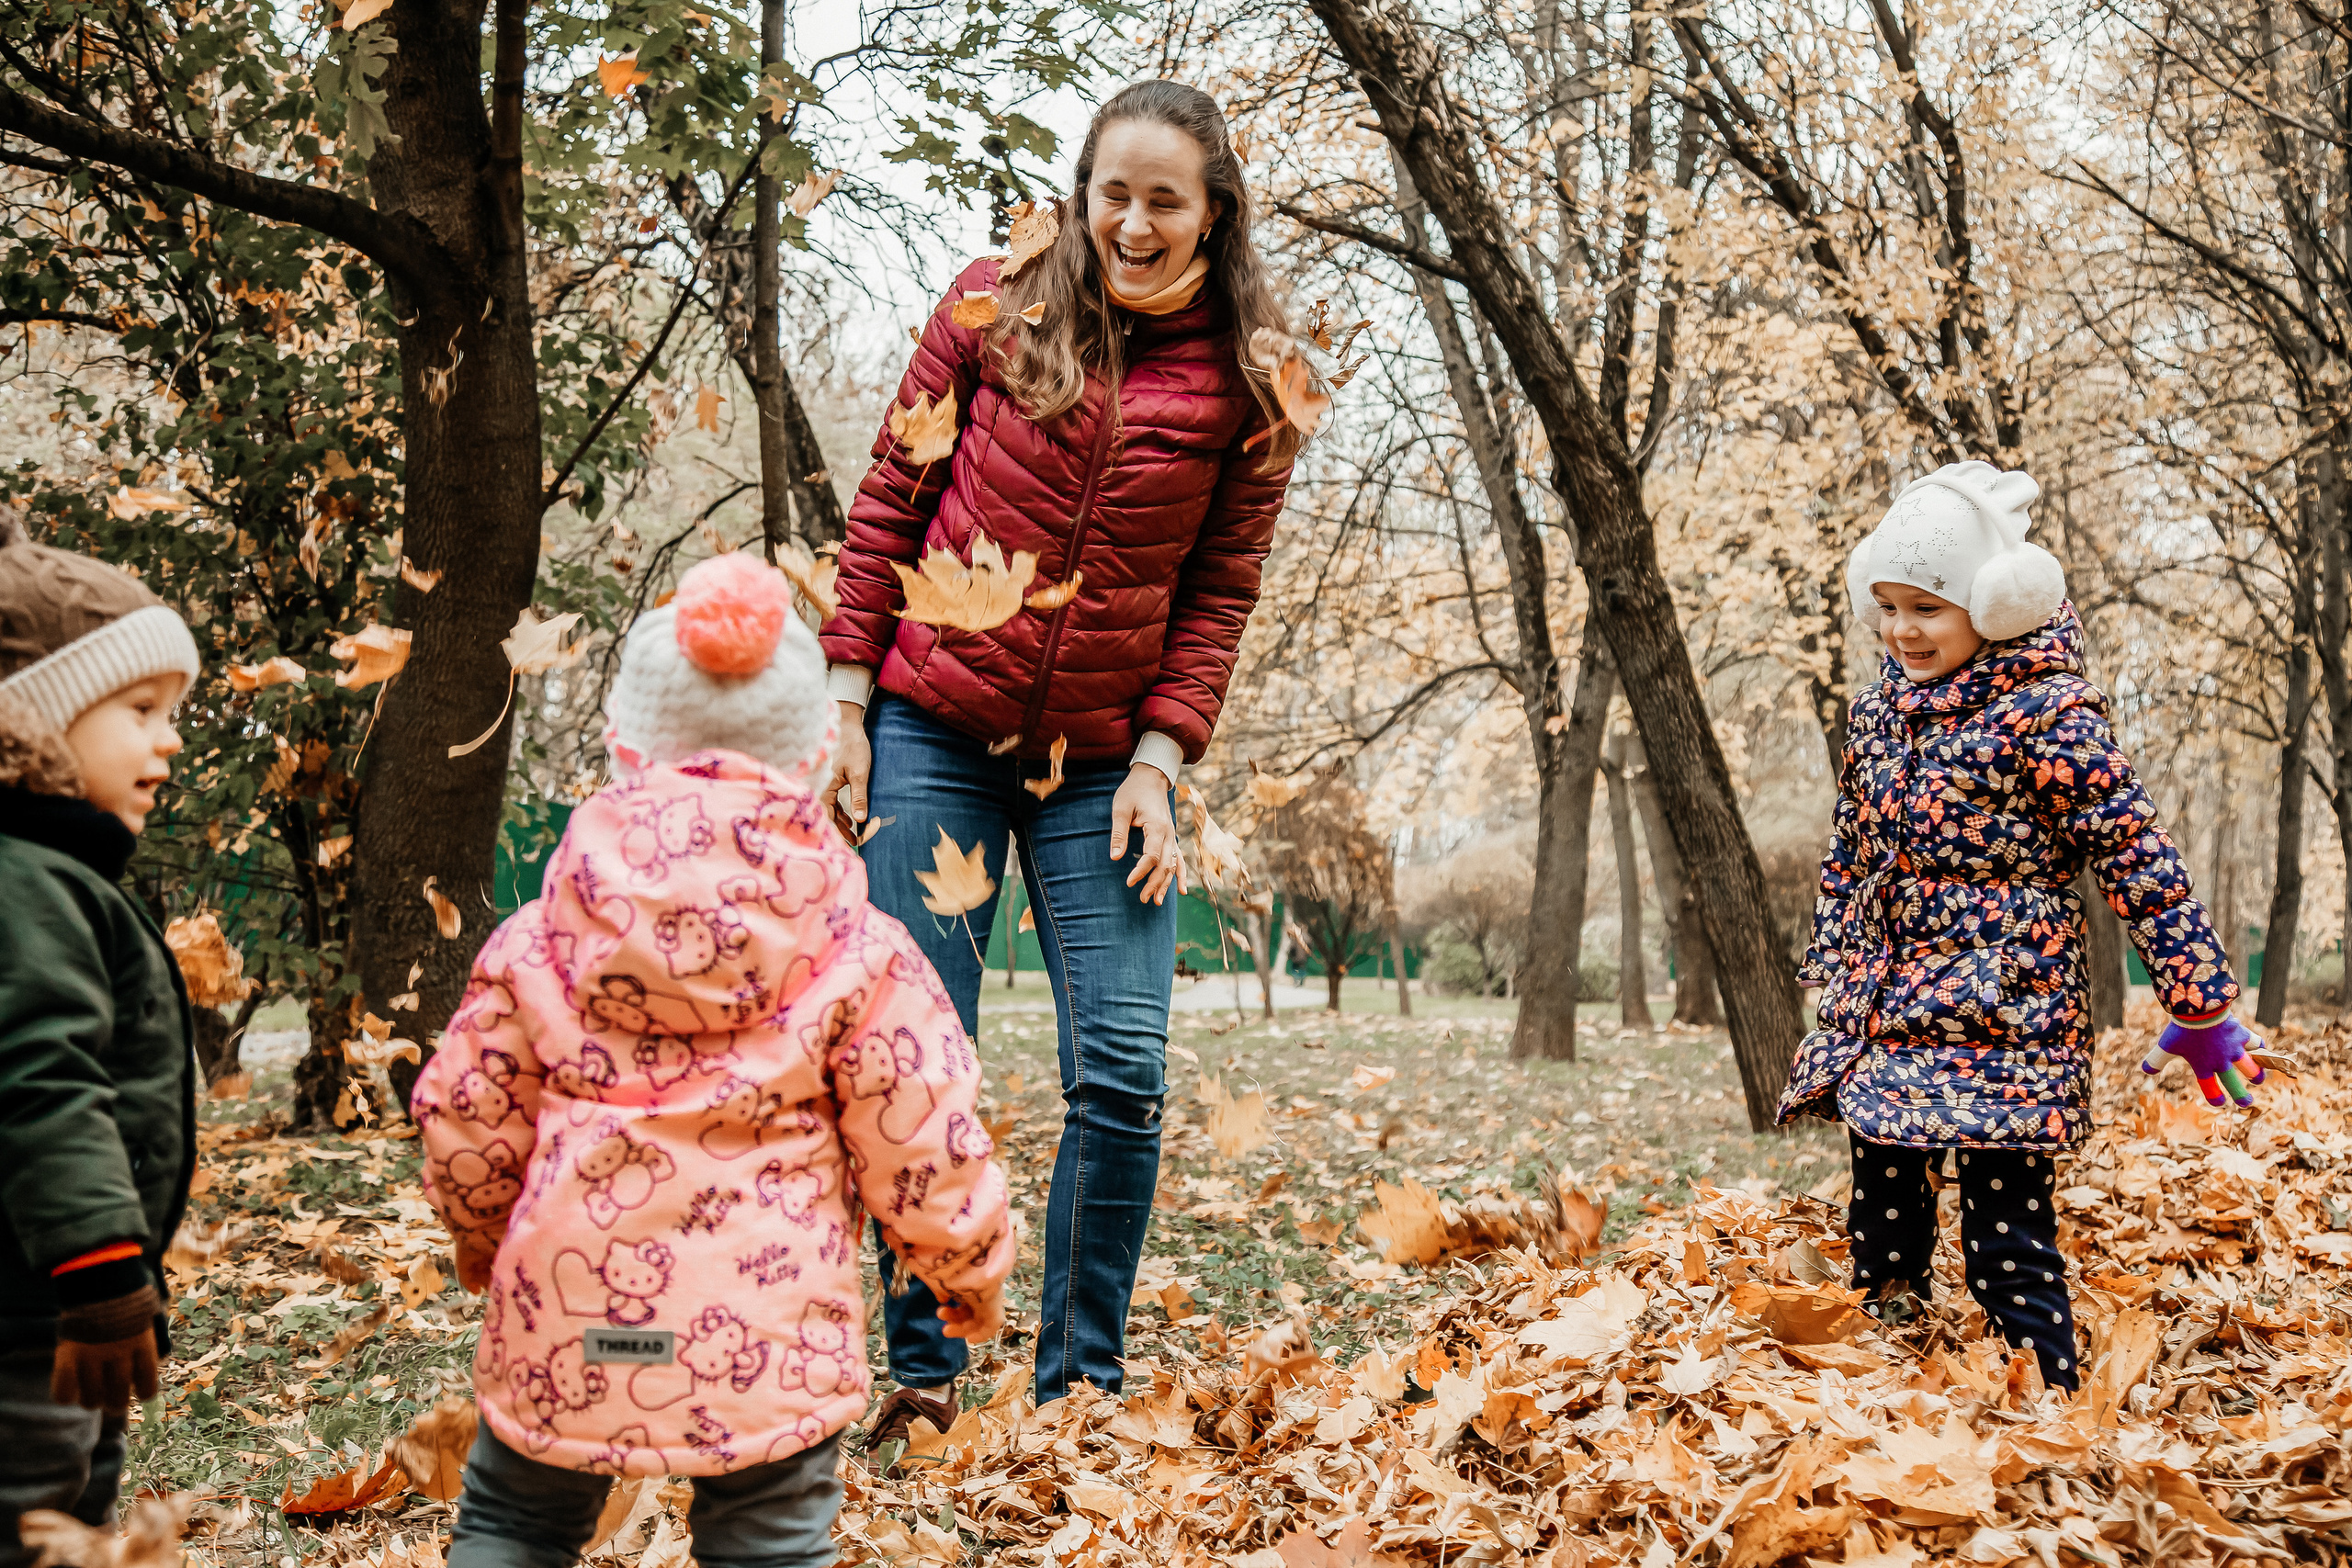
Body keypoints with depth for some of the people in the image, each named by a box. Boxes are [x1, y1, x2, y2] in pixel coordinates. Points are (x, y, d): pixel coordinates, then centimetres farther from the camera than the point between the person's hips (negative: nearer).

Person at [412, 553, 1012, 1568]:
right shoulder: (863, 958, -8)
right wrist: (972, 1272, 15)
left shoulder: (538, 940, -1)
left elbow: (463, 1119, 6)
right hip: (762, 1334, -2)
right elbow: (922, 1151, -5)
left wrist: (479, 1239, 28)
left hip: (563, 1332, 2)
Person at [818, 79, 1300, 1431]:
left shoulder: (1245, 375, 0)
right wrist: (847, 702, -1)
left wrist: (1160, 762, -7)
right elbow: (889, 502, 3)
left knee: (1123, 1071, -4)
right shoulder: (994, 306, 0)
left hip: (1103, 763, 1)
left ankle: (1080, 1383, 12)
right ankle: (923, 1371, 15)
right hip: (934, 735, 0)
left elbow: (1222, 589, 2)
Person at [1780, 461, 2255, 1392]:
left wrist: (2201, 1007, -10)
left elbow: (2137, 860, -11)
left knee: (2007, 1236, -7)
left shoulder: (2047, 714, -12)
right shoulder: (1879, 710, 10)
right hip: (1882, 1021, 7)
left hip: (2004, 1018, -7)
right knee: (1882, 1219, 12)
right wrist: (1829, 973, 24)